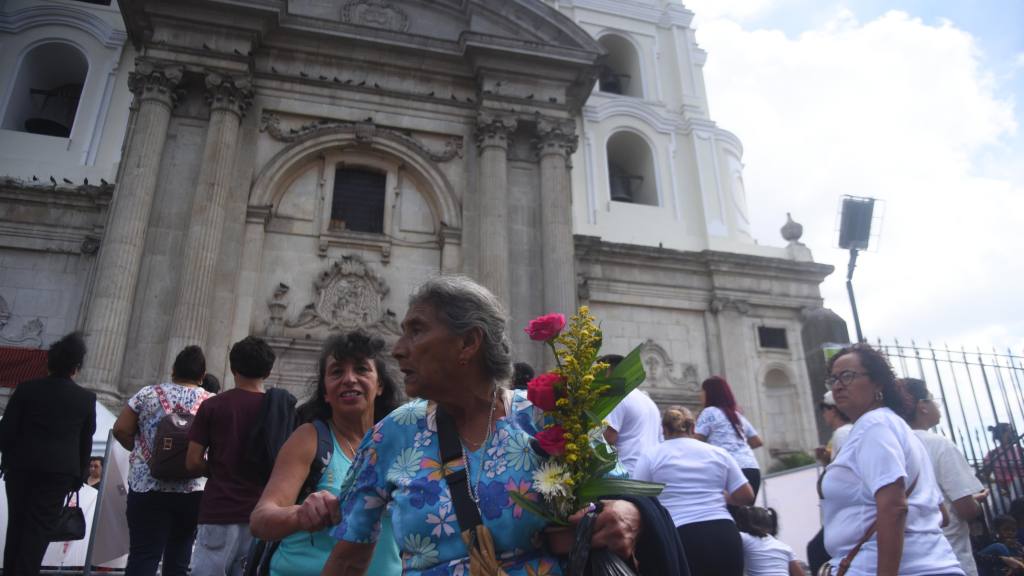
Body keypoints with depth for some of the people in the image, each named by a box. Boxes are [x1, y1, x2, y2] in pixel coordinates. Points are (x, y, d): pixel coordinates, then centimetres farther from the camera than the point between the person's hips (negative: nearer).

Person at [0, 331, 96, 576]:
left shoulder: (26, 389, -1)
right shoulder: (87, 398, -2)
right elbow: (86, 442, 4)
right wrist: (79, 475, 15)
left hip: (21, 466, 2)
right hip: (60, 471, -2)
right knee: (38, 529, 2)